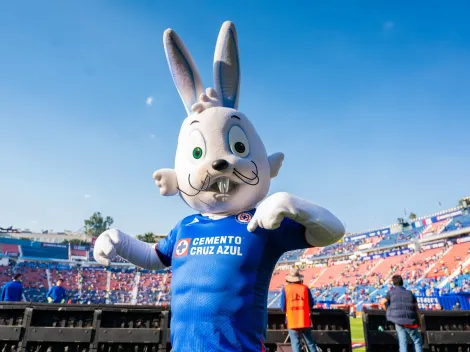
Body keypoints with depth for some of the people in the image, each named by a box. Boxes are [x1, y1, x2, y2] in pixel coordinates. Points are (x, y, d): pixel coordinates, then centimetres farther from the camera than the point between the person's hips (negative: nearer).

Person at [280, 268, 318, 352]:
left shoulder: (285, 289, -4)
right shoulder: (305, 288, 1)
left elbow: (283, 307, -5)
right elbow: (311, 304, 6)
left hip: (292, 321, -2)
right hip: (305, 321, 2)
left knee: (295, 343, 4)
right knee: (310, 343, 15)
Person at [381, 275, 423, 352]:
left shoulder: (391, 292, 6)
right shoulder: (409, 293, 11)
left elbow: (382, 302, -4)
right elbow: (416, 308, 5)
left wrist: (388, 311, 12)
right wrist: (419, 321, 9)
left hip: (398, 320, -1)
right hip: (410, 321, 1)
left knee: (402, 341, 2)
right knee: (417, 341, 14)